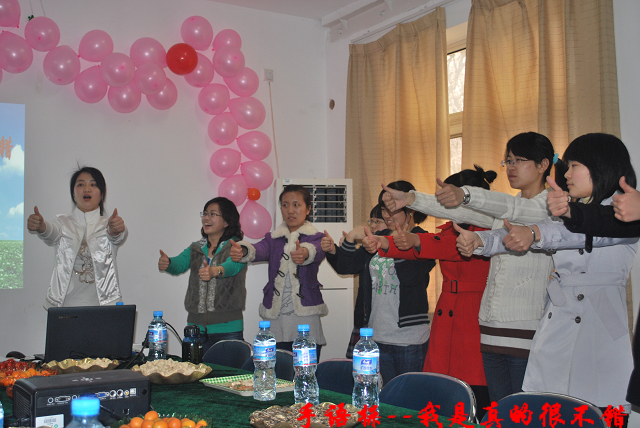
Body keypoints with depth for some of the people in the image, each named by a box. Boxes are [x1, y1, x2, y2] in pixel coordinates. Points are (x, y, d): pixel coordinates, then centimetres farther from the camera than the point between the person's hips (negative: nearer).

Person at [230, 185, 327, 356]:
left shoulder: (316, 238, 6)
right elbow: (259, 250, -8)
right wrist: (243, 251, -32)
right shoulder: (273, 239, 14)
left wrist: (305, 253, -43)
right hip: (276, 319, 2)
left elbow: (317, 251, -18)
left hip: (306, 319, -2)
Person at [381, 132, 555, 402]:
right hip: (492, 329, 7)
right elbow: (459, 212, 8)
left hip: (527, 333, -6)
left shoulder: (551, 204, -1)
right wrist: (411, 199, -6)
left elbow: (514, 208, -21)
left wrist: (465, 195, -38)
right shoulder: (504, 211, 20)